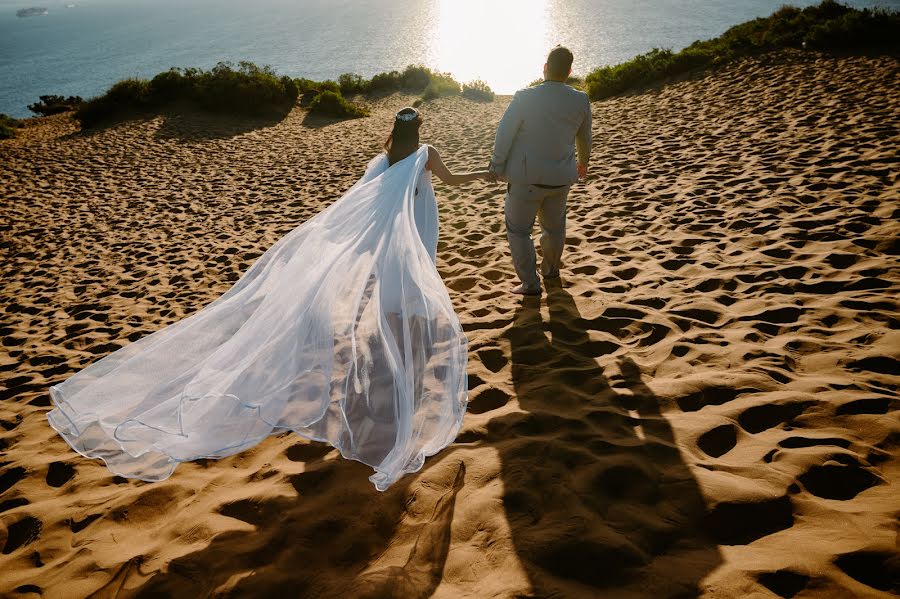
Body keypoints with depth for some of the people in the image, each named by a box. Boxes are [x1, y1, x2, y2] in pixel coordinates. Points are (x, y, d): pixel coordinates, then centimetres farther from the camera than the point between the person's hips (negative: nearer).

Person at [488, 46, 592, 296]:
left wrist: (497, 168, 3)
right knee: (554, 226, 25)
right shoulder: (581, 100, -4)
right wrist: (583, 162, 32)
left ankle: (530, 283, 10)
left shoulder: (525, 97, -15)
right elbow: (584, 137, 13)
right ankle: (551, 269, 45)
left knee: (518, 230, 10)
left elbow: (504, 134, -11)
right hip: (561, 178, 4)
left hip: (527, 177, -4)